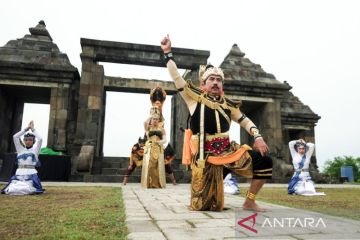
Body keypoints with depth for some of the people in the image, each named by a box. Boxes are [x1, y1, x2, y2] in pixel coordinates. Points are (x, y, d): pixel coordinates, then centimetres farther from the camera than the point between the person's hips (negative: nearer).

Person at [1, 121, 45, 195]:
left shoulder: (35, 150, 7)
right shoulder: (20, 150, 14)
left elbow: (40, 139, -8)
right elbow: (15, 137, 6)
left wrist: (32, 129, 2)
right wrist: (27, 128, 6)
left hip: (31, 175, -3)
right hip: (19, 174, 3)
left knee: (28, 190, -23)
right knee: (10, 190, -15)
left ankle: (31, 188, 12)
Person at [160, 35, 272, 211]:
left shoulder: (228, 104, 10)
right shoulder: (195, 98, -1)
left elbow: (245, 121, 15)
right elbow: (176, 77, -6)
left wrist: (258, 138, -1)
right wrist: (167, 52, -9)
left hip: (228, 150, 4)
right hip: (205, 154, -4)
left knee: (264, 161, -9)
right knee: (203, 205, -5)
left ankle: (249, 202, 7)